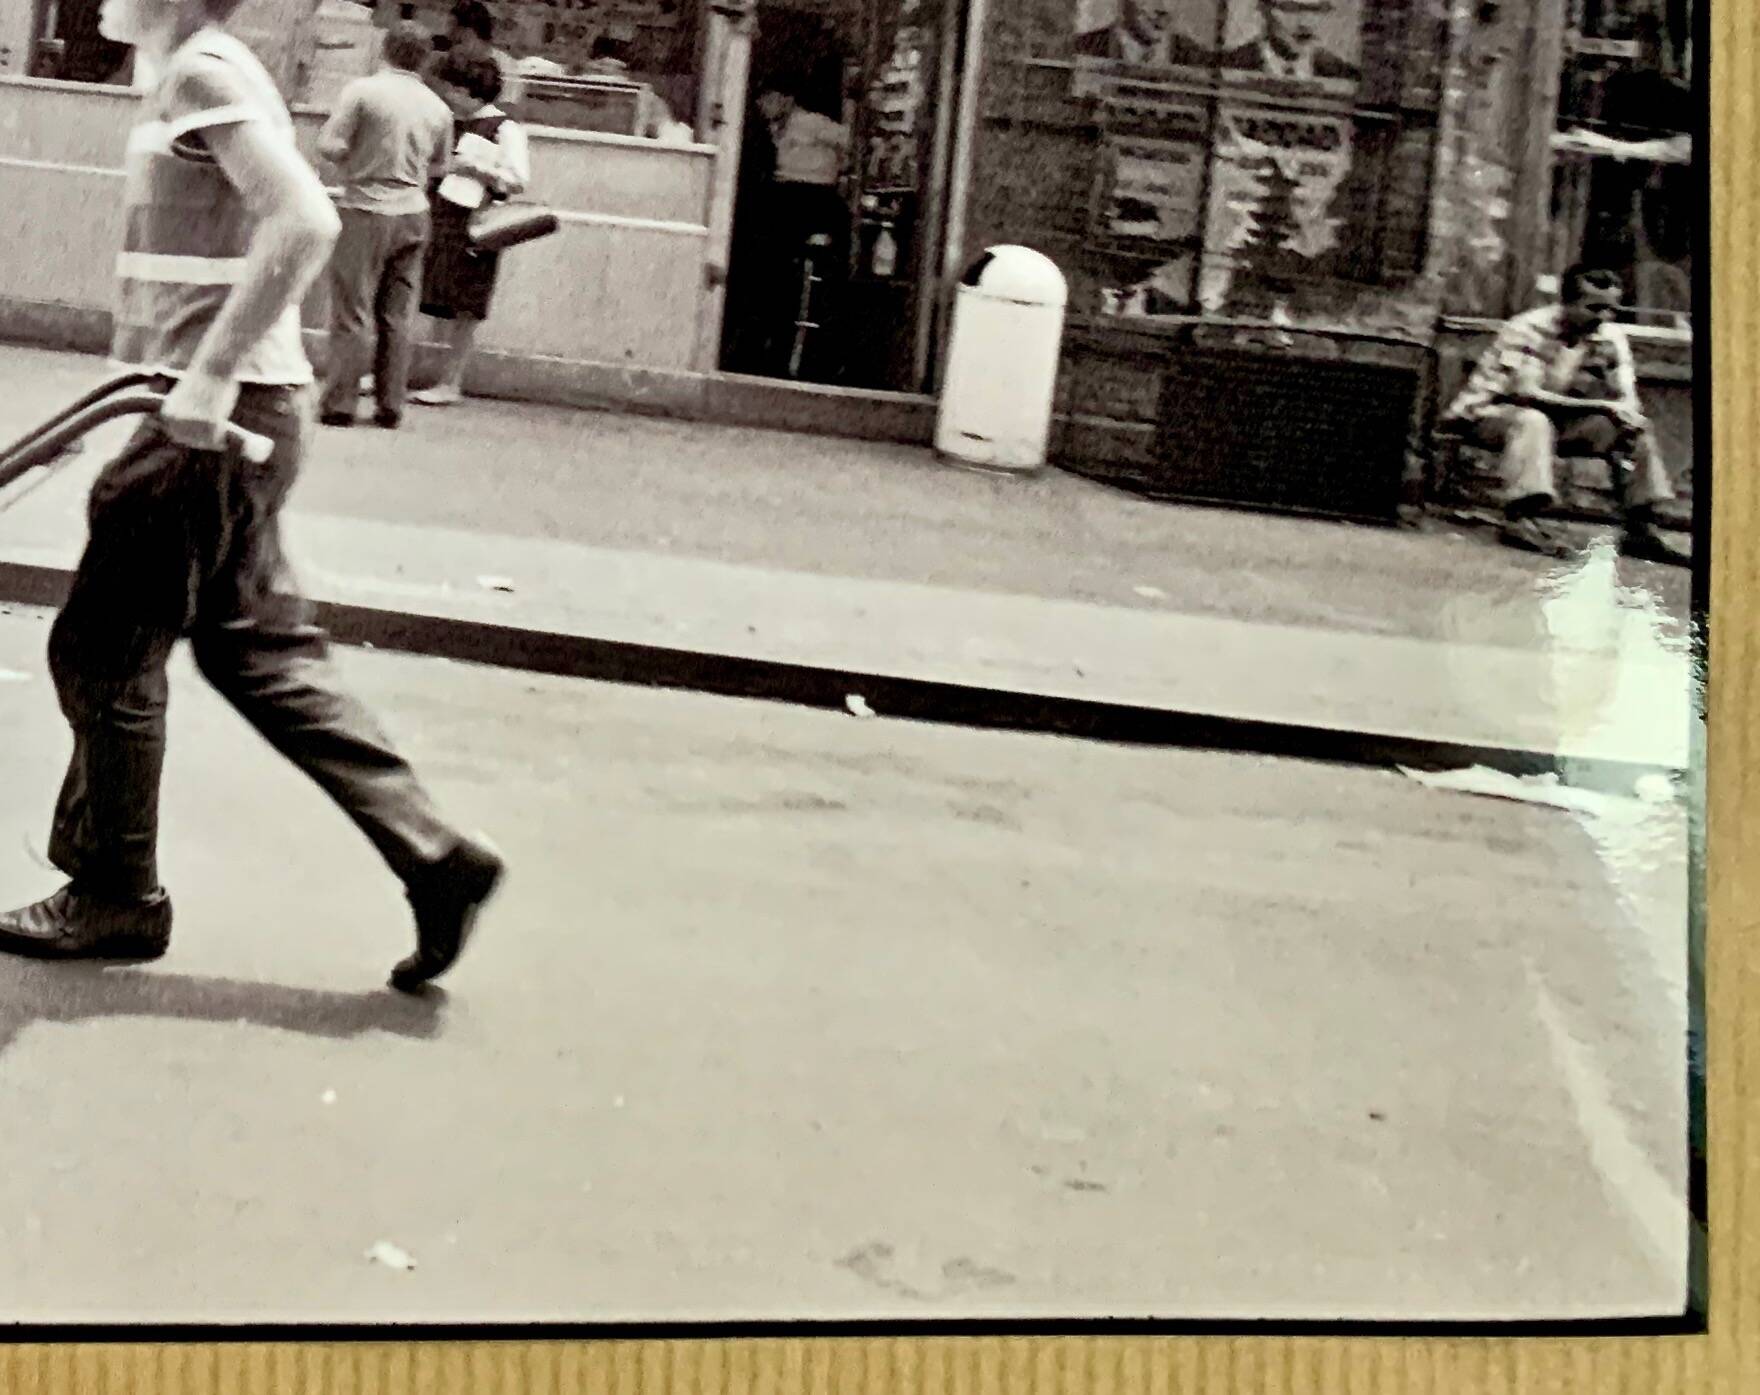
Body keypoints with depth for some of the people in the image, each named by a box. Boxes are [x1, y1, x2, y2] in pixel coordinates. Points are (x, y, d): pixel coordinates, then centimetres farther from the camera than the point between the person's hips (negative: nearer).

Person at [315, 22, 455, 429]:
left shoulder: (363, 90, -9)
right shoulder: (438, 109, 5)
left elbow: (329, 145, -13)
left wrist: (355, 161, 6)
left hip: (365, 208, -4)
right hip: (413, 213, 4)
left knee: (353, 312, 0)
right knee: (398, 315, 8)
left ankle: (339, 403, 0)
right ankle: (391, 405, 10)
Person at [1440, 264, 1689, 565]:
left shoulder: (1610, 337, -4)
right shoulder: (1530, 329, -23)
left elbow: (1628, 401, -7)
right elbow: (1525, 394, -33)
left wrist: (1628, 416, -33)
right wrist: (1600, 406, -36)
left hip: (1557, 420, 6)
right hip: (1489, 414, -6)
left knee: (1636, 425, -8)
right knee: (1533, 420, -40)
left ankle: (1641, 528, -7)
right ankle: (1520, 517, -42)